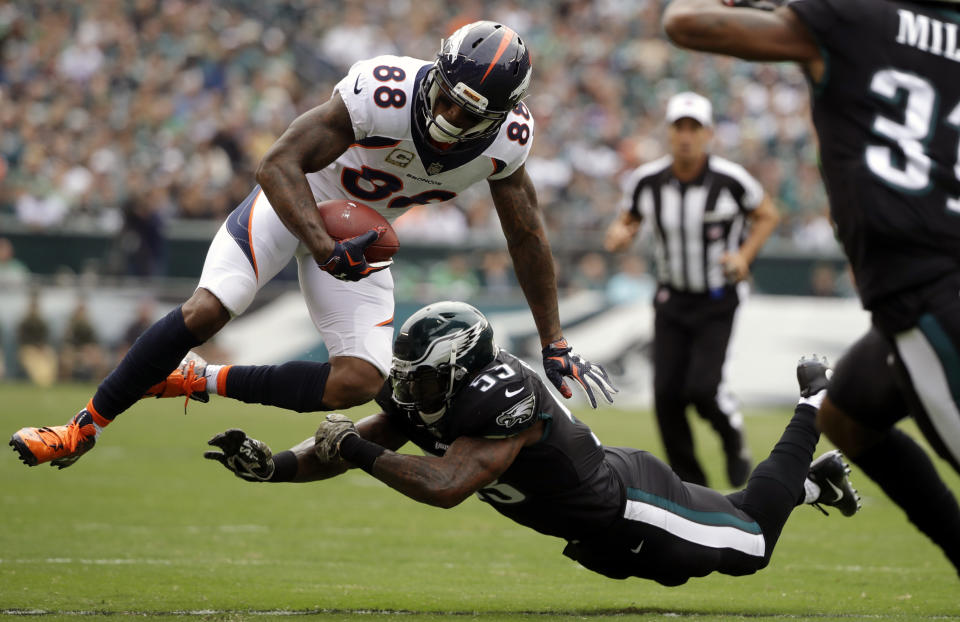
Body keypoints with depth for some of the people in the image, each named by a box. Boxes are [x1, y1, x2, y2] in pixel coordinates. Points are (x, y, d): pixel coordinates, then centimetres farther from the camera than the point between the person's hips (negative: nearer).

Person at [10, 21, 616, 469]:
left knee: (361, 382, -12)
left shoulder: (504, 138, -20)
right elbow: (280, 165, -30)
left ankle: (200, 383, 2)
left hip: (363, 228, 4)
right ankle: (86, 425, -8)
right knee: (208, 310, -22)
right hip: (296, 200, -4)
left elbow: (527, 234, -3)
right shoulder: (384, 92, -35)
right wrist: (326, 250, -43)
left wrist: (555, 343, 2)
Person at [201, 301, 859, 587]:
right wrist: (274, 466, -28)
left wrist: (356, 448, -45)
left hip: (630, 509, -7)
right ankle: (814, 481, 48)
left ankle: (814, 404, 31)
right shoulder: (426, 400, -16)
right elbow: (342, 447, -12)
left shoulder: (506, 403, -41)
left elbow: (445, 486, -49)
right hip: (600, 530, 7)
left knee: (751, 541, 14)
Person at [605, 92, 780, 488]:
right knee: (667, 394, -6)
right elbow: (627, 223, 7)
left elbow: (767, 215, 2)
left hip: (717, 302, -3)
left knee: (702, 387, -18)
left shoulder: (730, 180, -16)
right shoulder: (647, 181, -9)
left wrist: (744, 255, -13)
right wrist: (619, 236, -16)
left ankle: (733, 437, 16)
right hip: (672, 302, 3)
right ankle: (690, 483, 12)